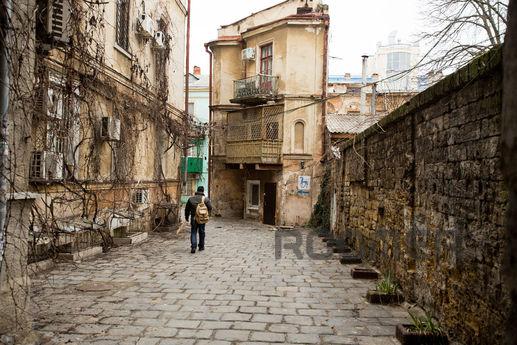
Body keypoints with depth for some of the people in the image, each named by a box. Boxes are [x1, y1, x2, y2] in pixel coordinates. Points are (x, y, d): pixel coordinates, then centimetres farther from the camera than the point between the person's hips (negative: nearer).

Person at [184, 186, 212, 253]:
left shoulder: (191, 198, 3)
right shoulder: (206, 199, -3)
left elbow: (187, 209, 7)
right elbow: (210, 208, -6)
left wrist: (186, 217, 18)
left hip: (193, 218, 0)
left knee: (193, 232, 4)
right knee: (201, 232, 14)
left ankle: (193, 247, -10)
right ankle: (201, 246, 23)